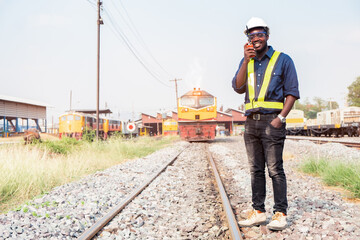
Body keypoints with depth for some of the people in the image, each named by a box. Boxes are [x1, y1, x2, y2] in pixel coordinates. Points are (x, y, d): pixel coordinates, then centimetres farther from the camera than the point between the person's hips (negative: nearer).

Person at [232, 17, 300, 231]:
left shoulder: (282, 60, 3)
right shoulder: (246, 62, 17)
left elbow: (292, 92, -1)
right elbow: (238, 88, 3)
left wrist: (281, 117, -13)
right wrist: (247, 61, -5)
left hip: (271, 121, -5)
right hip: (251, 122, 5)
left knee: (275, 169, -6)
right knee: (256, 169, 8)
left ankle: (281, 213, 3)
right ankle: (258, 211, 15)